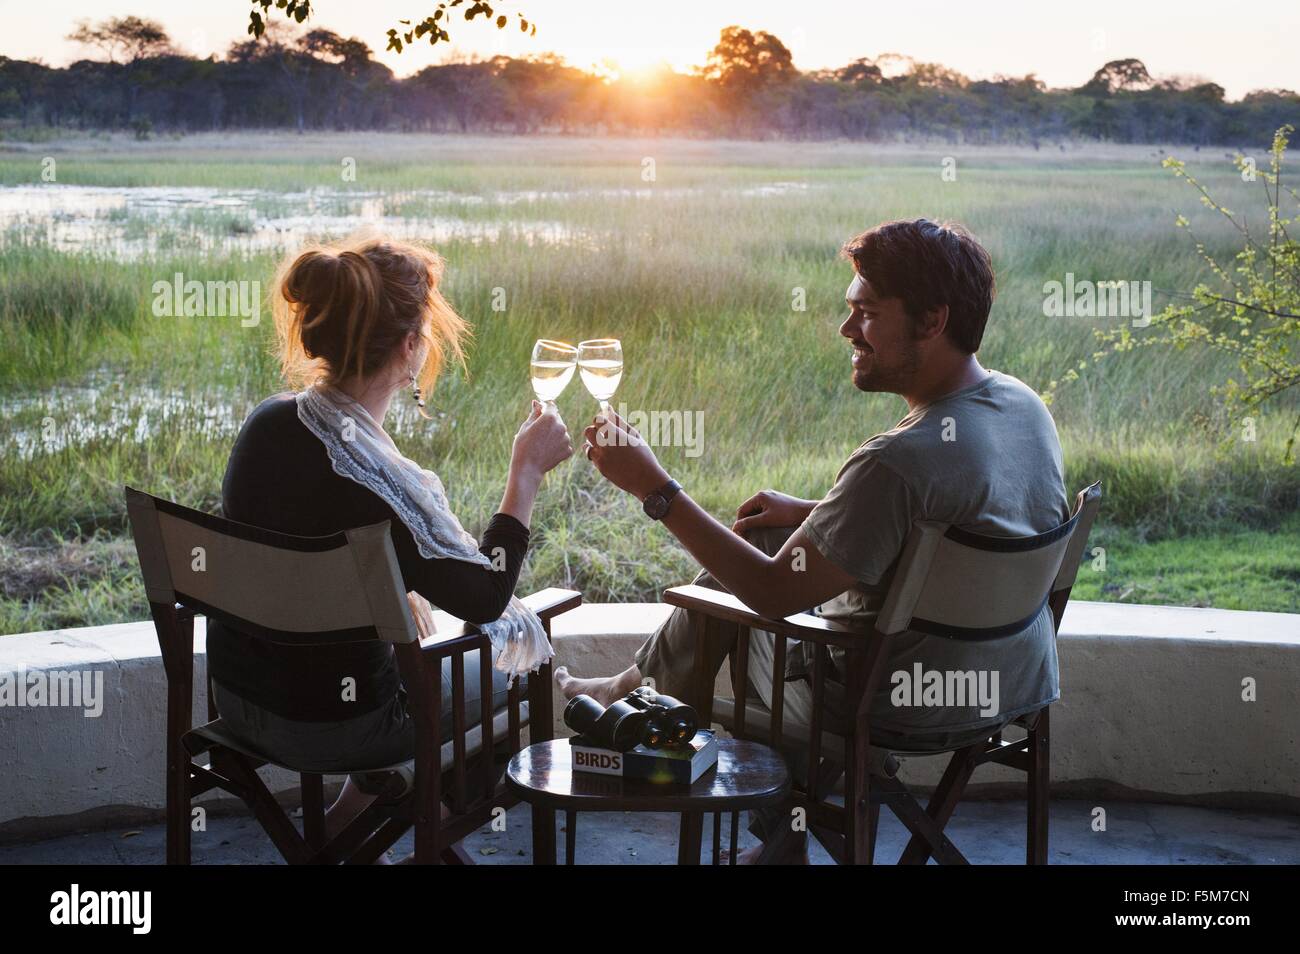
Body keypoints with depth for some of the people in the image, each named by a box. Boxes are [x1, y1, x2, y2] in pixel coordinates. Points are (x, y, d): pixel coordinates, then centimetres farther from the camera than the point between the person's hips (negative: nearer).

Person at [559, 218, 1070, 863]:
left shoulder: (903, 460, -32)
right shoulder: (1023, 405, -5)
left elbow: (772, 592, -25)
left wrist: (654, 487, -20)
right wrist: (810, 512, 11)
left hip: (905, 713, -8)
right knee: (761, 539, 22)